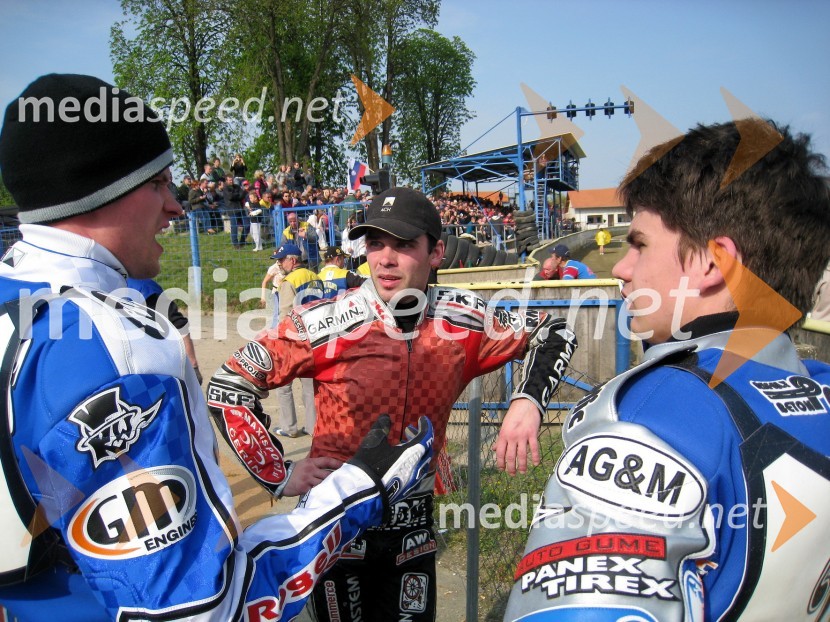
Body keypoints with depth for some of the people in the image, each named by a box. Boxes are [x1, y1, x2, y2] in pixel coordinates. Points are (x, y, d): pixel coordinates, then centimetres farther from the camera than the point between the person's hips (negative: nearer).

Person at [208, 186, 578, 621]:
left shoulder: (462, 321, -10)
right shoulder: (327, 323, -18)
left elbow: (552, 332, 2)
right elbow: (230, 385, -11)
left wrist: (528, 400, -15)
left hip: (414, 525, 3)